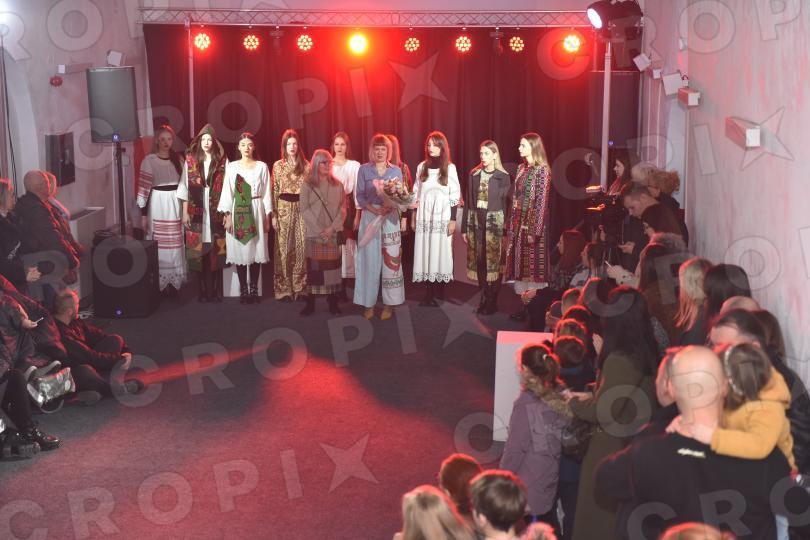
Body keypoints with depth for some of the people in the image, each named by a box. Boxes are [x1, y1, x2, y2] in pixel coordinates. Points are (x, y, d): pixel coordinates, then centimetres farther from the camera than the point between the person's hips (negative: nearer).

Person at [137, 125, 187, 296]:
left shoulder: (178, 159, 8)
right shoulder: (149, 161, -6)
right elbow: (143, 188, -7)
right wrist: (143, 214, -10)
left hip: (176, 204, 4)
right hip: (158, 205, -4)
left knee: (175, 244, 7)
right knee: (159, 245, -2)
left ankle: (174, 282, 17)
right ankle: (160, 284, 5)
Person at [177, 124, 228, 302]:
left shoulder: (222, 161, 3)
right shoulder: (190, 160, 5)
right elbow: (185, 187, 6)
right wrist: (185, 212, 2)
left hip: (216, 212, -1)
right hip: (196, 212, 1)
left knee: (216, 251, -1)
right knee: (199, 251, 0)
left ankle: (215, 290, 6)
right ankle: (202, 291, 7)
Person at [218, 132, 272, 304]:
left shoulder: (262, 166, 3)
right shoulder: (231, 167, 4)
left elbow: (266, 193, 4)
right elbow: (227, 192, 2)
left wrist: (267, 217, 1)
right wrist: (228, 216, -5)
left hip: (256, 212, 0)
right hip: (238, 212, 0)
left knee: (255, 250, 0)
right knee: (239, 251, 0)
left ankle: (254, 289, 8)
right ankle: (243, 290, 7)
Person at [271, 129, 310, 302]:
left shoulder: (306, 166, 6)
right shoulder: (278, 166, 3)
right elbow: (274, 192, 2)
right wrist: (274, 215, -4)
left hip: (302, 209, 1)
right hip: (284, 209, -1)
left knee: (302, 248, 1)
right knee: (284, 249, 0)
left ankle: (299, 287, 10)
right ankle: (284, 289, 6)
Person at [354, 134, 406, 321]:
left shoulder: (396, 171, 7)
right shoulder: (364, 170, 4)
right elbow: (360, 197, 0)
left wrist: (403, 217, -12)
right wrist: (375, 209, -16)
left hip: (391, 219, 1)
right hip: (370, 218, -1)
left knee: (391, 260, -2)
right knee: (370, 260, 0)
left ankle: (389, 303, 4)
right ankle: (368, 303, 6)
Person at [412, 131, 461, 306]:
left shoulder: (450, 168, 0)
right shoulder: (422, 167, 8)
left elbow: (455, 196, -1)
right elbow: (416, 193, 12)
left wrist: (453, 219, -7)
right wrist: (413, 217, 9)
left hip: (442, 217, -2)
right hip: (424, 217, 2)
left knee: (440, 251, -3)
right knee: (425, 252, -1)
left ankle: (439, 289, 5)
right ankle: (429, 293, 2)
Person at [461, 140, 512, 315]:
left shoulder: (503, 177, -2)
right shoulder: (474, 175, 7)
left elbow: (507, 205, -3)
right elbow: (468, 202, 8)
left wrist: (506, 231, -8)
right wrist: (464, 228, 5)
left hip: (495, 222, -3)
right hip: (475, 222, 3)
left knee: (494, 262, -1)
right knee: (479, 262, 6)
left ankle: (492, 301, 9)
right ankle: (483, 298, 18)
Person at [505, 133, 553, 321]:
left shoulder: (542, 171, -11)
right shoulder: (521, 168, 11)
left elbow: (542, 202, -14)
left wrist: (535, 231, -18)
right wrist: (512, 225, 10)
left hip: (533, 224, -7)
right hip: (518, 223, 7)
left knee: (533, 265, -2)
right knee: (520, 263, 9)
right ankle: (525, 305, 16)